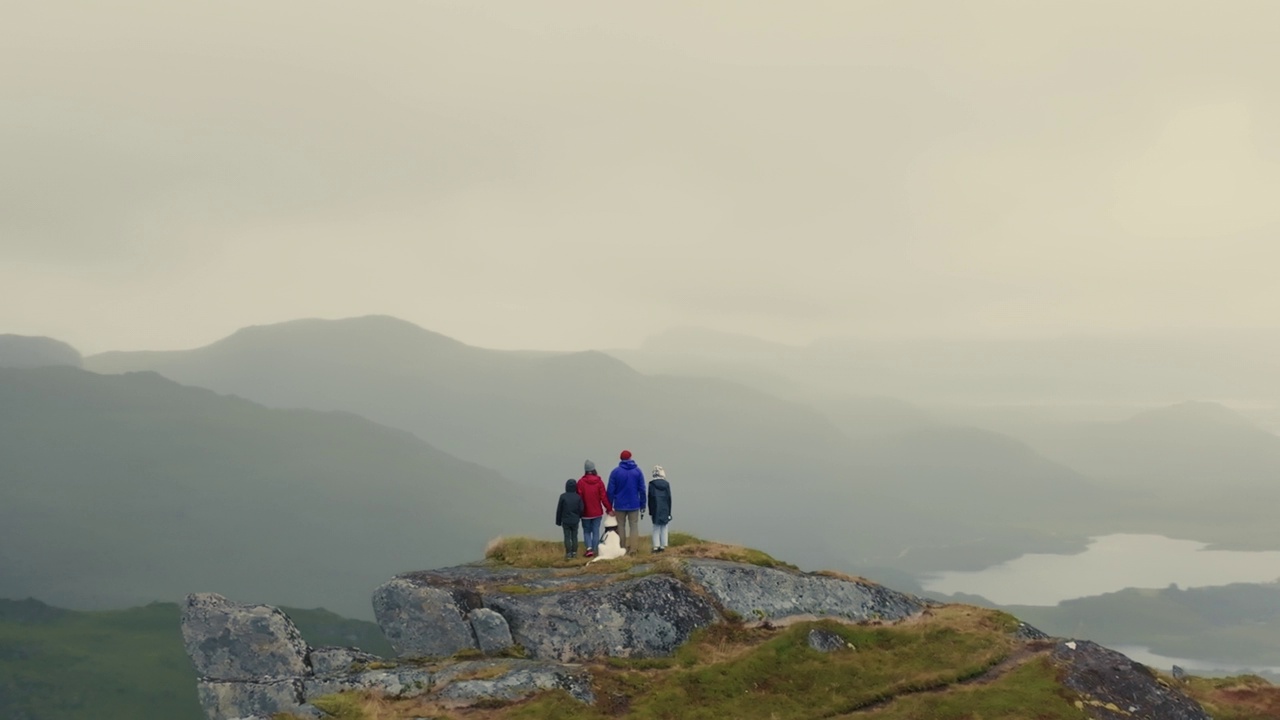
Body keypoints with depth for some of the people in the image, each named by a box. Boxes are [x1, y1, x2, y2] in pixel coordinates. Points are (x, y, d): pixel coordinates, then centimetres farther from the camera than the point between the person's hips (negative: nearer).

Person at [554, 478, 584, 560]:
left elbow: (559, 510, -3)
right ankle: (574, 553, 10)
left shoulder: (563, 496, -8)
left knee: (567, 537, 2)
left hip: (565, 521, -1)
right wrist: (580, 518, 16)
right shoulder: (578, 497, -5)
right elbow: (581, 509, -3)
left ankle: (568, 553, -1)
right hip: (575, 521, 2)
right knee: (574, 536, 10)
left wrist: (558, 521, 6)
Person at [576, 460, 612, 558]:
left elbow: (579, 497, -8)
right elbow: (604, 496, -6)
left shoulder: (581, 482, -10)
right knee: (596, 531, 8)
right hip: (597, 512, 1)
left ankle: (589, 548, -7)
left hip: (586, 513, -1)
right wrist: (609, 509, 1)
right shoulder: (599, 482, -6)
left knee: (586, 531, 10)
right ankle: (594, 550, 7)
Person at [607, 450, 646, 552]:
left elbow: (610, 490, -4)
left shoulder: (615, 472, -3)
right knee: (634, 526, 5)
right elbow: (642, 490, -1)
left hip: (620, 505, 0)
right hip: (634, 505, 0)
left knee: (621, 526, 9)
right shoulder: (638, 471, 0)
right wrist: (642, 506, 4)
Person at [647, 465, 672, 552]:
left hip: (655, 510, -1)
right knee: (664, 528, 6)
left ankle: (656, 546, -2)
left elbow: (650, 498, -4)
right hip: (665, 509, 2)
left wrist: (650, 512, 2)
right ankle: (663, 546, 6)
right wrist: (669, 512, 10)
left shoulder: (651, 484, -6)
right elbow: (669, 498, 3)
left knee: (656, 529, 2)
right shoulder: (666, 484, 0)